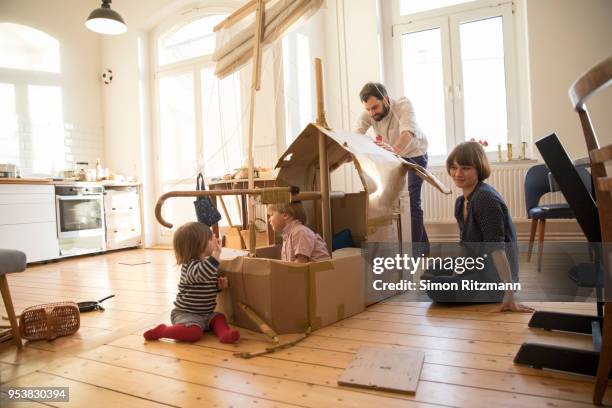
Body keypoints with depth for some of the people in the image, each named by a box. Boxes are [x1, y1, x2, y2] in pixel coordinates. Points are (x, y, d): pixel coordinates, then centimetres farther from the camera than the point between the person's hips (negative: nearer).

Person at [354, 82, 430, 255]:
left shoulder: (404, 105, -32)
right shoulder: (368, 114, -19)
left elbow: (408, 131, -50)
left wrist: (395, 149, -70)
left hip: (415, 155, -5)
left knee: (411, 200, -16)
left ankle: (414, 247, -7)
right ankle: (423, 244, 23)